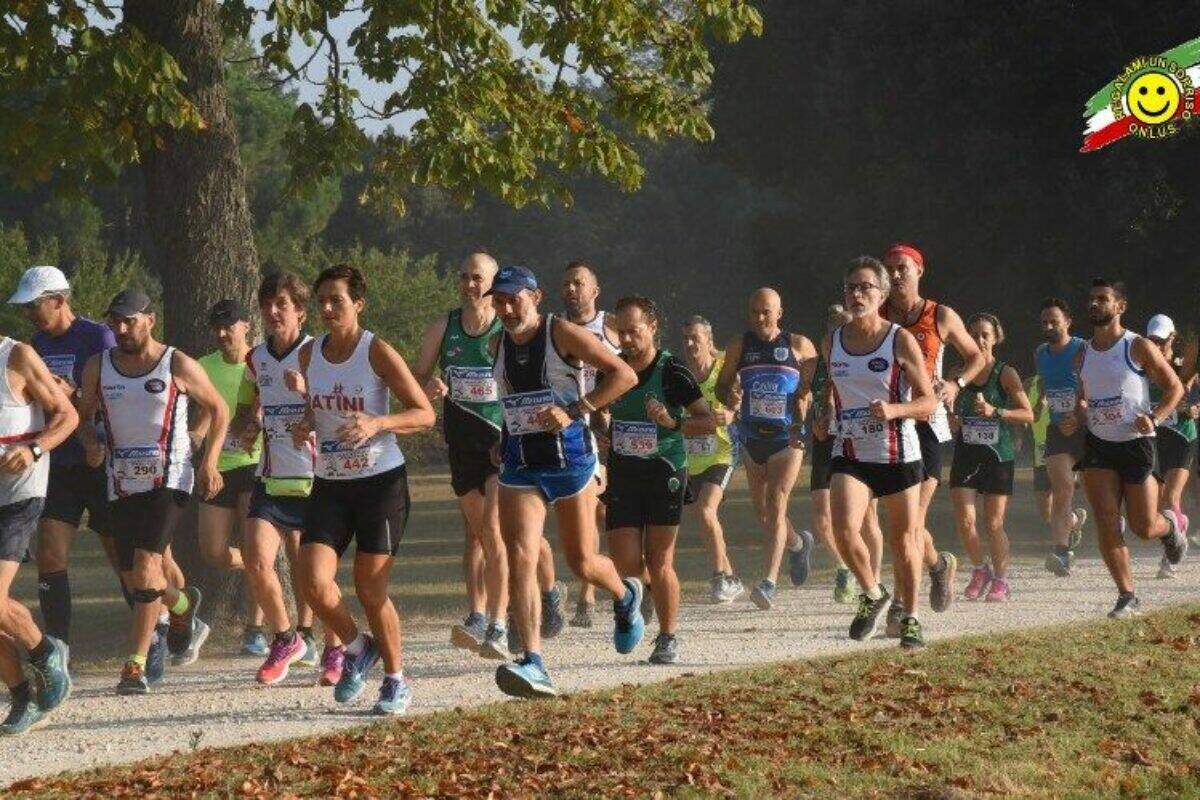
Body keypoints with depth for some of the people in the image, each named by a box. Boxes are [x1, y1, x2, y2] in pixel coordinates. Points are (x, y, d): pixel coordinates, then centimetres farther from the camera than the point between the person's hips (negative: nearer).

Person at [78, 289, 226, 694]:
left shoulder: (178, 366, -6)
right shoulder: (98, 367, 4)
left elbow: (218, 409, 5)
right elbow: (84, 415, 17)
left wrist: (209, 462, -4)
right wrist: (91, 442, -6)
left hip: (169, 479, -5)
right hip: (122, 483, 5)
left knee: (146, 566, -19)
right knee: (134, 578, 10)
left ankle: (136, 664, -17)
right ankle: (183, 606, 44)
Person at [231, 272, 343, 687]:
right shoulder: (256, 360, 10)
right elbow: (243, 414, 22)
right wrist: (246, 428, 0)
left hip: (315, 480, -4)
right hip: (271, 479, 4)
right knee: (255, 561, -12)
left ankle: (333, 650, 24)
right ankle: (286, 639, 10)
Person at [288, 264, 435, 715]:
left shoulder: (377, 352, -11)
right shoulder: (309, 354, 4)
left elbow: (425, 414, -12)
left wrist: (377, 423, -27)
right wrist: (306, 426, -2)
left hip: (381, 480, -4)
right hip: (330, 484, 4)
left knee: (370, 589, -2)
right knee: (315, 584, -11)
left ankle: (396, 681, 18)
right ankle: (358, 649, 18)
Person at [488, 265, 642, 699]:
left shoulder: (562, 334, -9)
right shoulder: (501, 345, 8)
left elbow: (625, 375, -12)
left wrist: (573, 411, -19)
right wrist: (506, 440, 13)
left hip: (569, 456, -4)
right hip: (519, 463, 4)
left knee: (582, 563, 7)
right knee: (520, 558, -14)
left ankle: (625, 595, 43)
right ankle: (533, 665, -19)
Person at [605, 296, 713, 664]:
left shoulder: (671, 372, -11)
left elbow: (709, 423, -12)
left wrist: (673, 422, -28)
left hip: (664, 474, -4)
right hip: (622, 475, 4)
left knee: (659, 563, -4)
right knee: (627, 564, -5)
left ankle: (668, 638, 9)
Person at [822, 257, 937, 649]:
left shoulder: (901, 341, -8)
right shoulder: (831, 343, 5)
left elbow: (929, 402, -7)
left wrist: (894, 410, -24)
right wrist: (826, 418, 5)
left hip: (899, 454, -2)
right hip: (850, 456, 2)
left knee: (904, 540, 8)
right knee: (844, 530, -19)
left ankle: (910, 619, 26)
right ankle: (872, 595, 8)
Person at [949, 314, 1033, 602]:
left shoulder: (1005, 374, -3)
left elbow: (1028, 415, -7)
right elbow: (950, 412, 16)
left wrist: (995, 412, -20)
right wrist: (952, 421, -6)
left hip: (998, 456, -3)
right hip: (965, 455, 3)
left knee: (994, 524, 1)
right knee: (964, 520, -8)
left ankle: (1000, 580, 18)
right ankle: (979, 570, 17)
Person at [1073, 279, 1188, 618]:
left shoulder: (1138, 348, -8)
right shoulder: (1084, 354, 8)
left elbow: (1175, 388, -3)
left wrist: (1154, 418, -19)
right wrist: (1076, 418, 1)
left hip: (1136, 445, -4)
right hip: (1098, 446, 4)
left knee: (1144, 528, 2)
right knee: (1106, 523, -10)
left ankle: (1172, 523, 38)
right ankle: (1127, 597, -4)